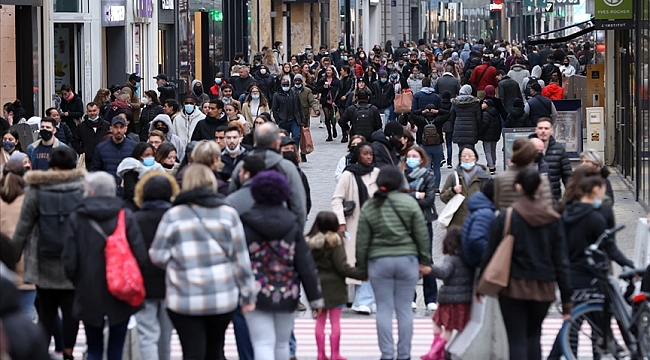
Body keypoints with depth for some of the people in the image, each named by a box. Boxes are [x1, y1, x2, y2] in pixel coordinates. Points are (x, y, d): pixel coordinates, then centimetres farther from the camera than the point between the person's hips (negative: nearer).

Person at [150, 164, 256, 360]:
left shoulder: (173, 215, -3)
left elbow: (158, 256, -4)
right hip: (222, 298, 2)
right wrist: (248, 294, 11)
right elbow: (241, 258, 3)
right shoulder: (228, 213, 1)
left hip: (184, 300, -2)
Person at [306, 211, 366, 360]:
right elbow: (342, 267, -16)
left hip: (316, 286, 4)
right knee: (335, 321, 4)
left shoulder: (308, 242, 0)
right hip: (333, 286, -4)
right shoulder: (334, 242, -14)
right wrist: (363, 275, -12)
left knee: (320, 321, 12)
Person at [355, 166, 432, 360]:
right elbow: (422, 234, -1)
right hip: (407, 260, 0)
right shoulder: (409, 202, -2)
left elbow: (362, 240, 3)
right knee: (404, 309, 6)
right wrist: (425, 261, 7)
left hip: (379, 262, 0)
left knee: (384, 309, 4)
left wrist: (362, 266, 12)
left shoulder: (369, 207, 0)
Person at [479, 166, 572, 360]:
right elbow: (561, 262, 1)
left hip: (514, 287, -3)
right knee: (533, 336, 20)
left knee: (517, 340, 0)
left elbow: (490, 255, -2)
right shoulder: (553, 220, 0)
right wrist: (566, 300, 6)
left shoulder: (506, 217, -7)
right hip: (543, 289, 3)